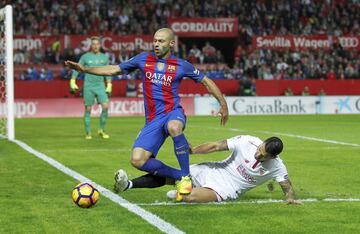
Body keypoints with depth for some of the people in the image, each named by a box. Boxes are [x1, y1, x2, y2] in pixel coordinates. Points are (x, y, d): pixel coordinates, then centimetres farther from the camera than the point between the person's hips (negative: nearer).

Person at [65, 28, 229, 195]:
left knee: (174, 127, -42)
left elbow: (206, 81, 14)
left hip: (173, 113, -3)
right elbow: (114, 70, 14)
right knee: (137, 160, -17)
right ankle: (178, 176, 3)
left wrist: (223, 104, 10)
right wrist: (85, 69, 7)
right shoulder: (144, 59, 9)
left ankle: (185, 177, -26)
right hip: (153, 120, 3)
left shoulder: (181, 65, 3)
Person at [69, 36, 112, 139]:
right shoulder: (85, 57, 1)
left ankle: (101, 130, 3)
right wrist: (73, 82, -5)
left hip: (100, 86, 2)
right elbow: (76, 69, 5)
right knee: (88, 109, 0)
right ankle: (87, 133, 9)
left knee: (105, 106, -12)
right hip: (88, 86, -2)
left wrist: (109, 86, 8)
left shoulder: (104, 57, 8)